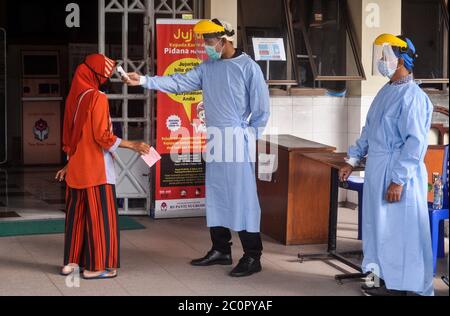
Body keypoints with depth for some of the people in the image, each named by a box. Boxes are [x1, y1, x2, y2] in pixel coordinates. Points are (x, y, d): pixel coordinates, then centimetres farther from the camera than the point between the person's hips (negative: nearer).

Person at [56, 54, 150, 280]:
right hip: (96, 168, -8)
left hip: (76, 168, 8)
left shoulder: (74, 97, 10)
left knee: (77, 214, 13)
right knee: (100, 215, -2)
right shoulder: (97, 97, -13)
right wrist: (133, 146, -12)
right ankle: (96, 266, 0)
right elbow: (102, 136, -17)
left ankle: (72, 261, 19)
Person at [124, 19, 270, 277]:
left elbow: (262, 106, -6)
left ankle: (253, 256, -1)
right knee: (216, 196, 12)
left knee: (243, 196, -6)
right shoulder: (207, 67, 10)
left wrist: (249, 135, -6)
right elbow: (179, 83, 5)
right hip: (215, 140, 7)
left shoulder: (248, 67, -8)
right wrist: (144, 80, -3)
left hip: (237, 140, -7)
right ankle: (221, 250, 23)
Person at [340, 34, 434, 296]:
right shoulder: (386, 92, 12)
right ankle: (388, 281, 27)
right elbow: (369, 130, 21)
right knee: (381, 228, 15)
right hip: (377, 172, 9)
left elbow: (416, 142, -20)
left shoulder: (412, 96, -16)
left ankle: (407, 287, 10)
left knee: (403, 232, 0)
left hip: (399, 175, -9)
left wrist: (398, 180, -21)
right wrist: (352, 161, 19)